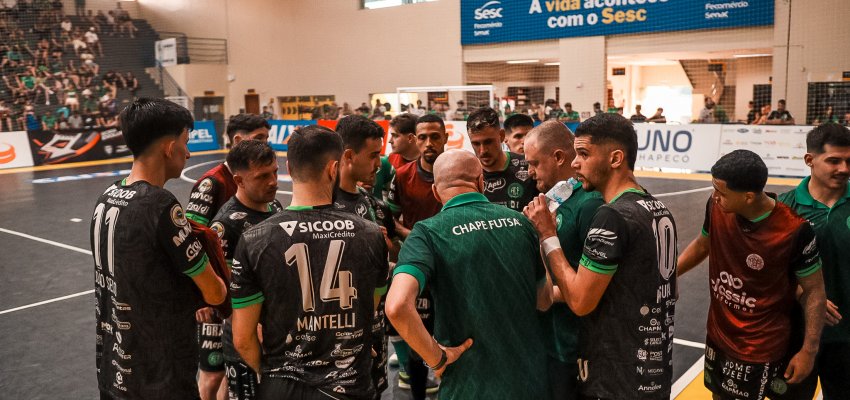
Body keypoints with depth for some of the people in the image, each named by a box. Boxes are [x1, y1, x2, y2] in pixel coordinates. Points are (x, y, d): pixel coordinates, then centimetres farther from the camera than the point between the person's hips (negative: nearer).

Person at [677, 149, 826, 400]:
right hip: (718, 336, 5)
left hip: (761, 349, -5)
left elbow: (813, 291, -13)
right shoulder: (716, 207, -13)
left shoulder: (794, 230, -26)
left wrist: (809, 350, -11)